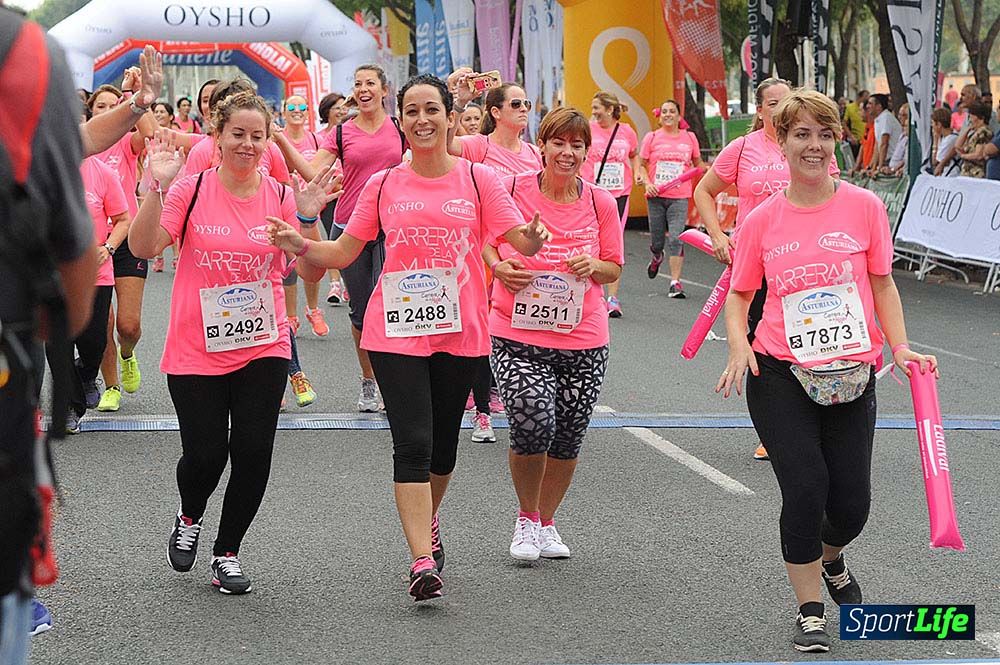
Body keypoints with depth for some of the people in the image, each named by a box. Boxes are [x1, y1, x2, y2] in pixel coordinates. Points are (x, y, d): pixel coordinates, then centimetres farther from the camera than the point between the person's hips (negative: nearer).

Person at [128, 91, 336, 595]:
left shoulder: (281, 195, 1)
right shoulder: (191, 190, -4)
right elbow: (144, 248, -14)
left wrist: (308, 218, -17)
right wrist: (158, 187, -25)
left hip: (263, 347, 2)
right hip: (196, 349, -1)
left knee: (253, 452, -5)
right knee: (204, 455, -3)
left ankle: (228, 552, 14)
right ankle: (189, 519, 32)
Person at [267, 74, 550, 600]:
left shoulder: (478, 180, 2)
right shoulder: (383, 186, 5)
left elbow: (519, 240, -3)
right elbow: (343, 252, 9)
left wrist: (534, 239, -26)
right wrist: (300, 245, -9)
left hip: (460, 332, 1)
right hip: (396, 331, -1)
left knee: (443, 444, 14)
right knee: (412, 444, -12)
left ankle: (428, 521, 42)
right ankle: (423, 562, -15)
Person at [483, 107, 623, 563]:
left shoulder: (600, 203, 2)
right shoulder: (512, 191, -4)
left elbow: (614, 270, 12)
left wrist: (593, 265, -10)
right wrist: (499, 267, -8)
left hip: (583, 341, 3)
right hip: (519, 337, -3)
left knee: (568, 437, 7)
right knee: (533, 426, -18)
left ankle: (547, 522, 32)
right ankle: (525, 518, 9)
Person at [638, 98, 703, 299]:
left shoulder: (690, 138, 7)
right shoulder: (651, 138, 3)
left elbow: (697, 164, 20)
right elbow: (642, 165, 7)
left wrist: (701, 169, -1)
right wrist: (647, 183, -9)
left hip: (679, 197, -1)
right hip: (656, 196, 1)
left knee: (676, 239, -13)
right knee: (656, 241, 8)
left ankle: (675, 282, -11)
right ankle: (657, 258, 45)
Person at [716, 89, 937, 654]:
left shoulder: (864, 207, 0)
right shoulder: (762, 220, 1)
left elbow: (882, 284, 7)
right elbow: (739, 293, 10)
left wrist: (900, 347, -4)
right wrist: (739, 346, -8)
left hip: (851, 376, 1)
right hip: (780, 375, -1)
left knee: (852, 503, 3)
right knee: (805, 487, -13)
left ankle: (831, 558, 41)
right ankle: (810, 611, 6)